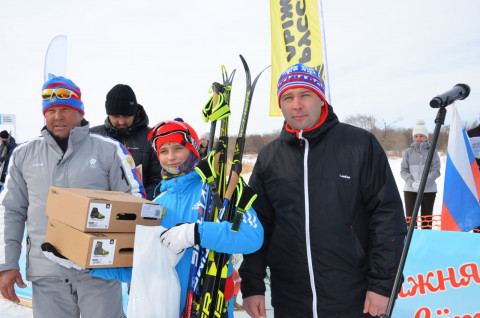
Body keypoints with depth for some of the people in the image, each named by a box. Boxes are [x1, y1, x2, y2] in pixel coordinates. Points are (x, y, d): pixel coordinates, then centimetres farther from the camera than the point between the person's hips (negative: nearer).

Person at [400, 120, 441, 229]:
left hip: (429, 190, 0)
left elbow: (436, 170, -2)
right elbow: (403, 171, 2)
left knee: (427, 218, 7)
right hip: (410, 189, 0)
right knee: (410, 218, 0)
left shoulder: (432, 152, 3)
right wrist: (412, 183, -14)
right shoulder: (408, 152, 6)